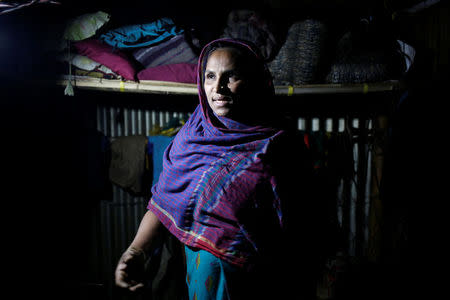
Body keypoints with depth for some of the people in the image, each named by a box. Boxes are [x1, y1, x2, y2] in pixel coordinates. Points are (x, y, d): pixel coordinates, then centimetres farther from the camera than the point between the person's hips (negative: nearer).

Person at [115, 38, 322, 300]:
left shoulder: (278, 146, -15)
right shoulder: (192, 135, -1)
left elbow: (296, 233, -15)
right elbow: (163, 201, -1)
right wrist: (137, 250, -15)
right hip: (200, 276, 4)